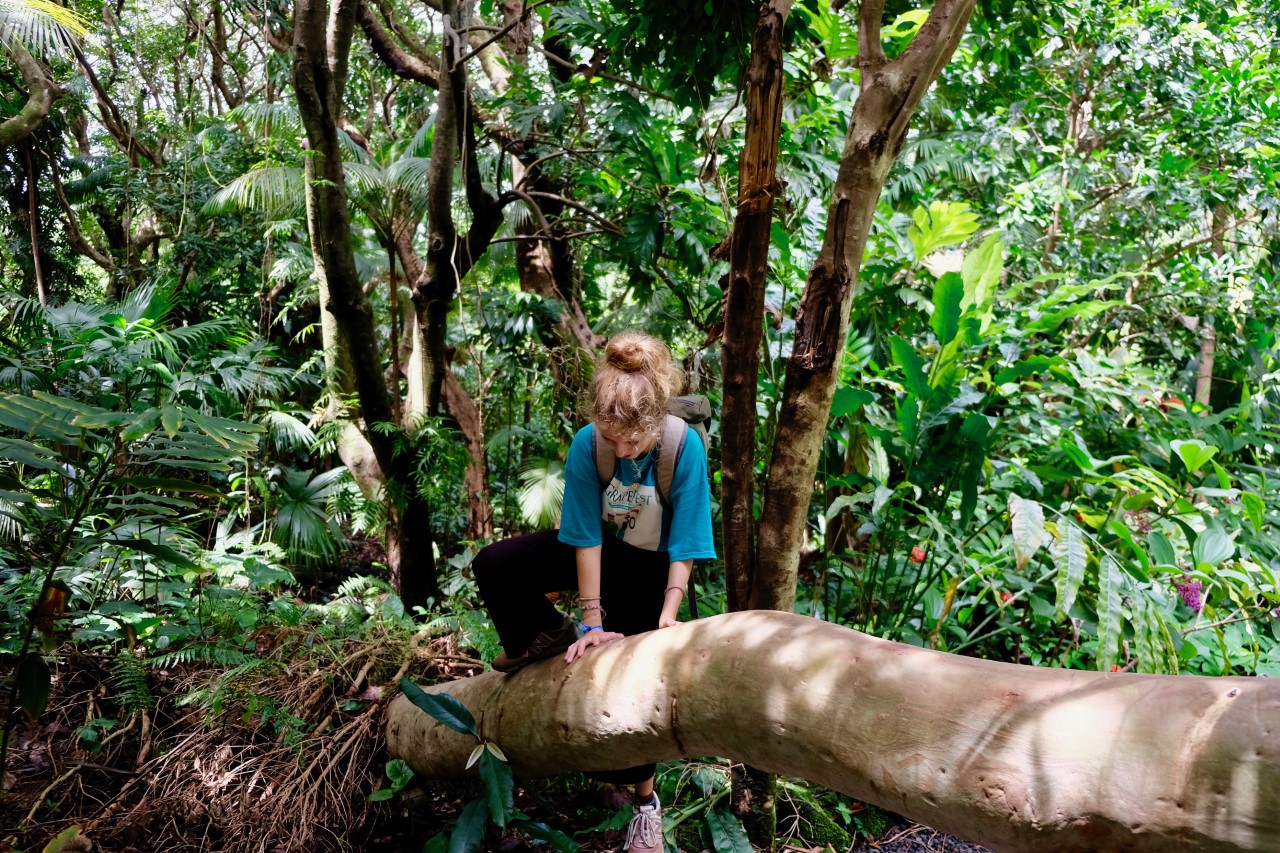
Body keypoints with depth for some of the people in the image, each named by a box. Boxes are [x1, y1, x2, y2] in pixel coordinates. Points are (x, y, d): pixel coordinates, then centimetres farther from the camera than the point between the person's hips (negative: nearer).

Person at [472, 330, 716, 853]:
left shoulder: (685, 449, -31)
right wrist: (592, 620, -22)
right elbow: (587, 535, -23)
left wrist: (668, 616, -30)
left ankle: (644, 797, 20)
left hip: (650, 566, -2)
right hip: (597, 548, 3)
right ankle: (549, 638, 15)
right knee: (493, 567, -10)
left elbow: (684, 548, -24)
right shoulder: (587, 445, -27)